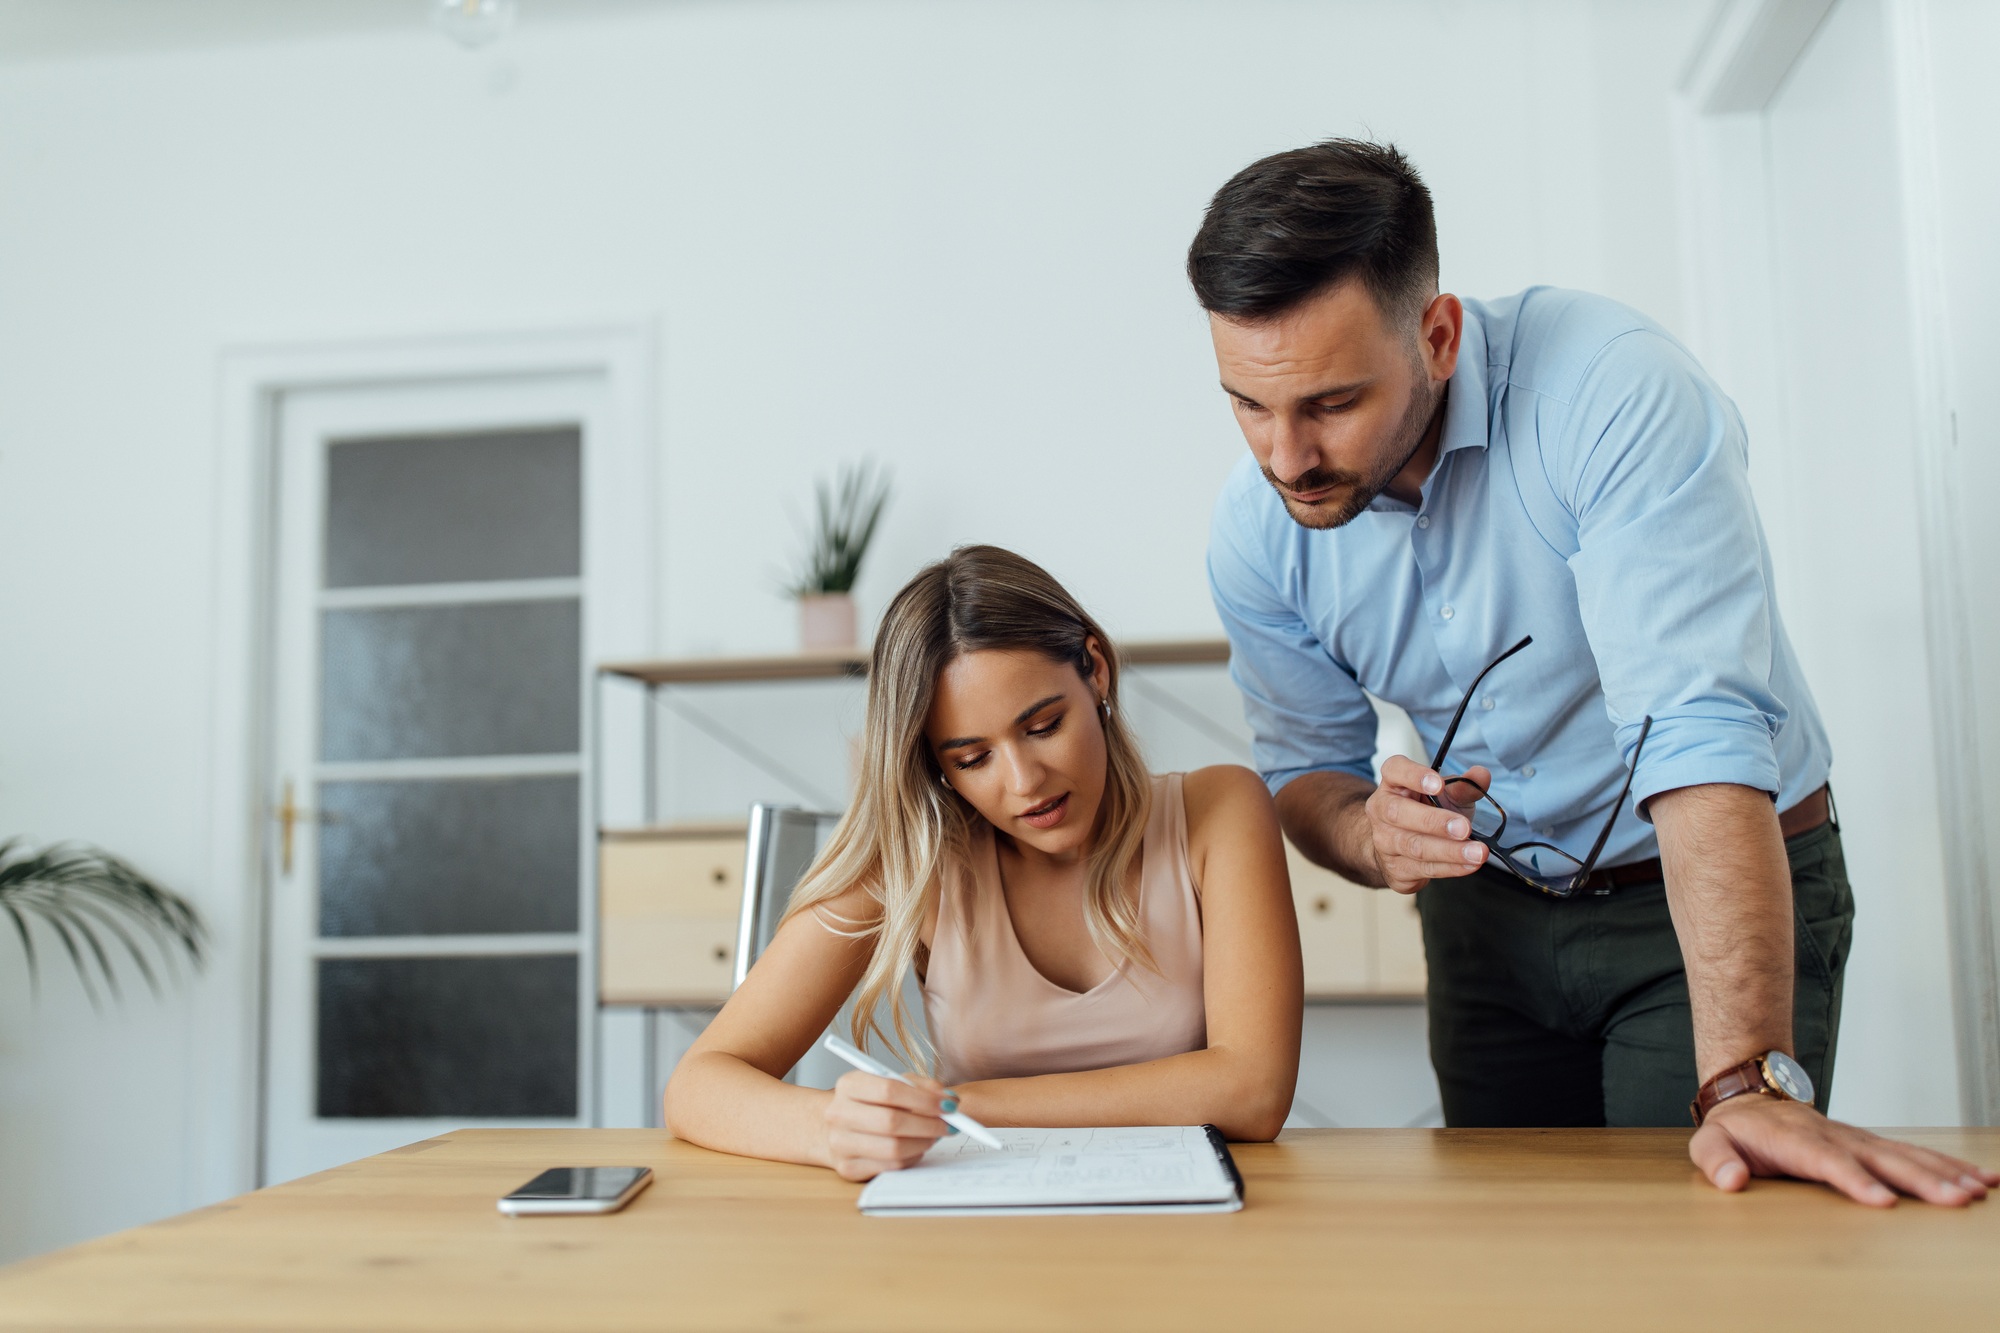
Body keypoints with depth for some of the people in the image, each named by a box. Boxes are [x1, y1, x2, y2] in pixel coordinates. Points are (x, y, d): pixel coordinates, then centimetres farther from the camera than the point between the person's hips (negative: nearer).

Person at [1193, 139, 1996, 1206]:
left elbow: (1701, 730, -36)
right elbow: (1306, 774, -2)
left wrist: (1746, 1081, -43)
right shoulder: (1256, 528, -13)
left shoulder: (1614, 390, -29)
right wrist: (1371, 837, -26)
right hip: (1490, 907, 4)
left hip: (1727, 893, -4)